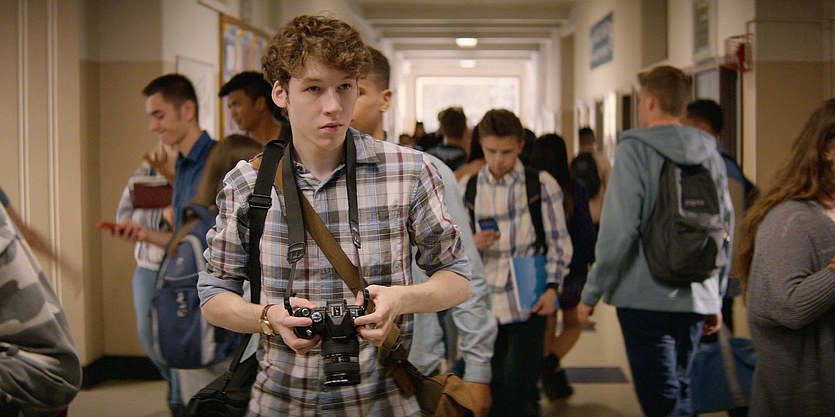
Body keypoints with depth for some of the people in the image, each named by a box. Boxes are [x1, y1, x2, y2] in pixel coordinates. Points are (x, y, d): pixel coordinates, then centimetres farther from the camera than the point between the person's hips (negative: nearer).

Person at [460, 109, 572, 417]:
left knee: (522, 391, 0)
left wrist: (552, 287, -7)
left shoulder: (542, 184, -1)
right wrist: (472, 243, -12)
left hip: (527, 303, -3)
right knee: (490, 391, 11)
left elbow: (558, 241, 2)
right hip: (483, 302, 3)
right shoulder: (467, 187, 6)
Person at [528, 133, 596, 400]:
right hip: (572, 270, -1)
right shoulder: (575, 189, -11)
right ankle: (551, 361, -9)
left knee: (547, 328, 16)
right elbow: (586, 230, -8)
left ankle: (556, 382, 21)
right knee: (573, 324, 17)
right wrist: (594, 263, 3)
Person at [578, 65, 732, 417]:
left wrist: (592, 293, -6)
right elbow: (725, 229, 13)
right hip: (696, 299, 6)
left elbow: (618, 230, -15)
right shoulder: (709, 153, 8)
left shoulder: (635, 150, -9)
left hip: (647, 296, -6)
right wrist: (716, 298, 21)